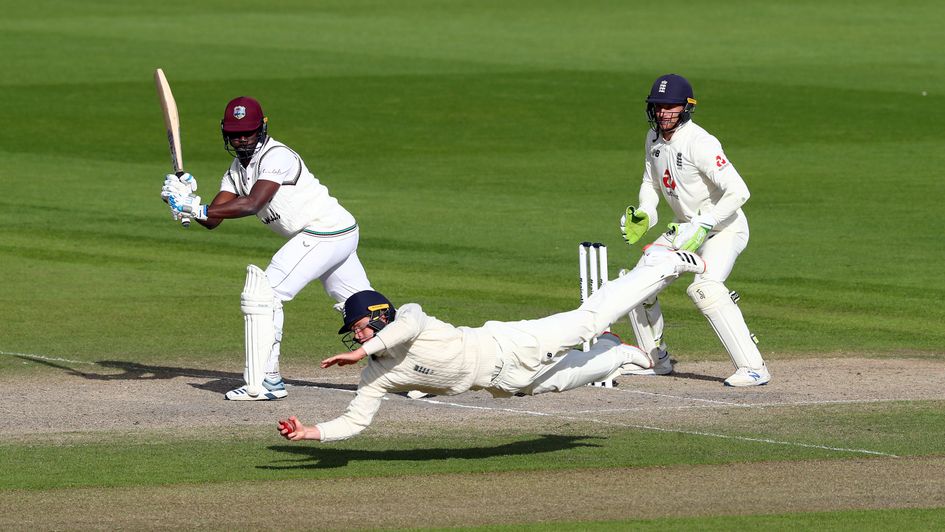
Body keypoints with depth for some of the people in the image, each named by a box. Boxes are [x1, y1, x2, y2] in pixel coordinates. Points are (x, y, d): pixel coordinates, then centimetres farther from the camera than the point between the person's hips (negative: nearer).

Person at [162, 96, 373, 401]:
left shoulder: (276, 156, -17)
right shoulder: (238, 168, 11)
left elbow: (251, 205, -31)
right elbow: (212, 220, 2)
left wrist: (198, 209, -35)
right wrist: (187, 200, -18)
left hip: (323, 235, -10)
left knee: (264, 293, -13)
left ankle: (264, 382, -13)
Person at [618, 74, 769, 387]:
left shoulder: (699, 143, -26)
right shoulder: (654, 138, 0)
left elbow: (738, 192, -32)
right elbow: (651, 183, 16)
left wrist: (703, 225, -35)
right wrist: (644, 215, -3)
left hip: (724, 228, -9)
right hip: (687, 228, 9)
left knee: (704, 288, -31)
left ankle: (753, 367, -32)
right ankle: (655, 360, 28)